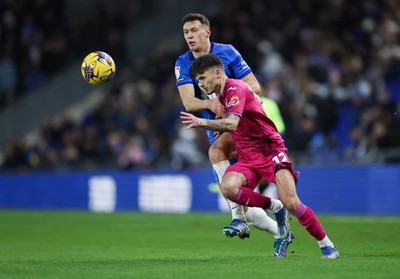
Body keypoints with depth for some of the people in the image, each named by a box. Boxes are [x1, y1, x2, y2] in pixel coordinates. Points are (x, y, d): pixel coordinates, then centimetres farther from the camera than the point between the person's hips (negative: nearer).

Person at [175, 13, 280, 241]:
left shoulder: (226, 52, -5)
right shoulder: (183, 64, 2)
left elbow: (254, 86, -8)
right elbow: (188, 103, -11)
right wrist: (210, 103, -32)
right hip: (217, 128, 5)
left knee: (217, 150, -34)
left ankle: (239, 218, -32)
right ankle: (280, 230, 20)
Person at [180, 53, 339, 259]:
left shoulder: (235, 88, -15)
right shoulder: (221, 95, 14)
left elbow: (232, 124, -32)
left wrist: (202, 123, -43)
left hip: (271, 151, -7)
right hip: (247, 158, 8)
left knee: (291, 203, -20)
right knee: (228, 187, -25)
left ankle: (326, 244, -2)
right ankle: (274, 209, -7)